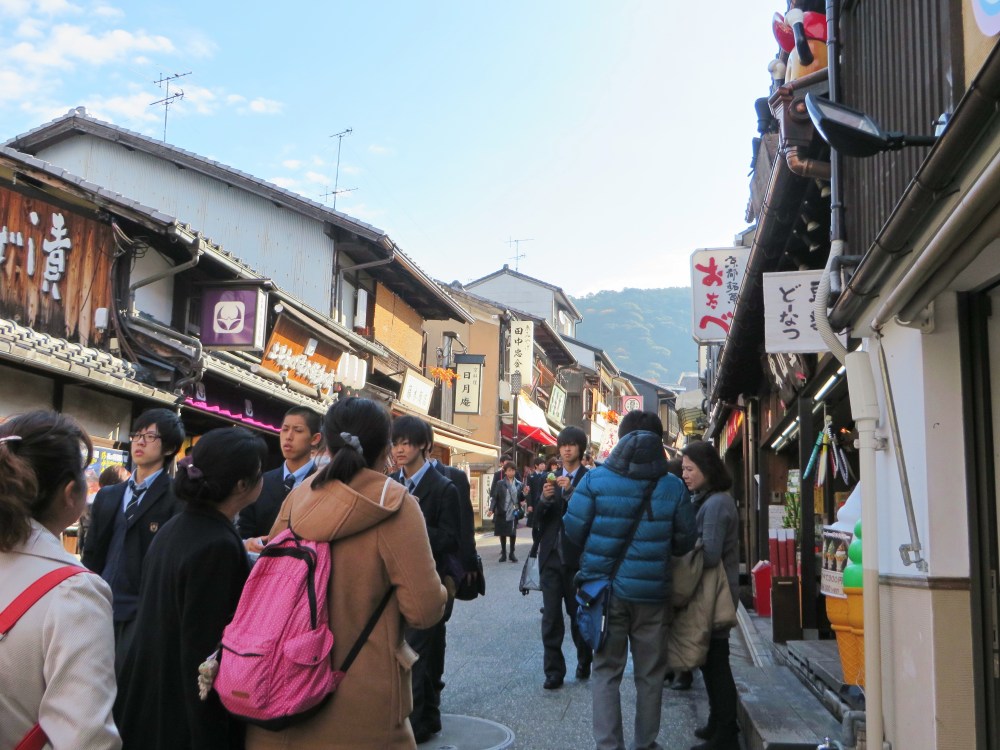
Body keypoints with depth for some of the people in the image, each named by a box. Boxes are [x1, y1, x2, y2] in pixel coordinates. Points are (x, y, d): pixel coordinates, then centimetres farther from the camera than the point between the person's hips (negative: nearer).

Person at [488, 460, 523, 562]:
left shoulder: (518, 484, 6)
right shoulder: (500, 484, 0)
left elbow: (520, 498, 7)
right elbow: (494, 497, -4)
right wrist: (491, 509, -15)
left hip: (514, 512, 1)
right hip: (502, 512, -1)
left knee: (513, 533, 2)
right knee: (502, 533, 6)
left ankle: (512, 553, 14)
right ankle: (503, 553, 17)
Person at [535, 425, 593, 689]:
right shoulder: (550, 479, 11)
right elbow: (538, 519, 6)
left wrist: (571, 493, -23)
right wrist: (545, 499, -12)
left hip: (577, 557, -3)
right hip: (551, 555, 3)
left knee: (578, 613, 9)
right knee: (551, 616, 1)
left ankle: (584, 663, 28)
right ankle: (553, 672, 6)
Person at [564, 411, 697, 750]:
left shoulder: (595, 479, -8)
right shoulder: (673, 487, -5)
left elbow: (573, 530, -5)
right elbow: (685, 541, 1)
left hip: (606, 588, 0)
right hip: (652, 592, 0)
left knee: (606, 671, 11)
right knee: (650, 674, 15)